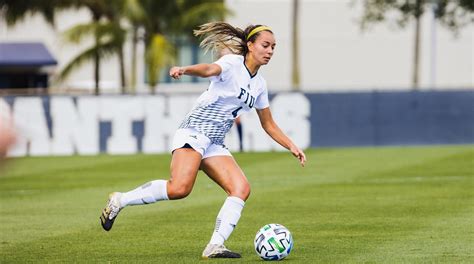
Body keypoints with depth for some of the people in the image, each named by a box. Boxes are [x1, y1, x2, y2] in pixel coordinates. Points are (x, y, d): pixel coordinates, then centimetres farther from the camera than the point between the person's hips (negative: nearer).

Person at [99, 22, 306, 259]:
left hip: (214, 145, 8)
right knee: (180, 188, -28)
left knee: (241, 189, -14)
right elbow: (209, 70, -29)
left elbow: (269, 125, 29)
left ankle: (215, 246, -17)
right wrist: (185, 69, -50)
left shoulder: (259, 85, 18)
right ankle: (119, 201, -11)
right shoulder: (232, 63, -6)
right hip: (193, 132, -8)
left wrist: (291, 146, 20)